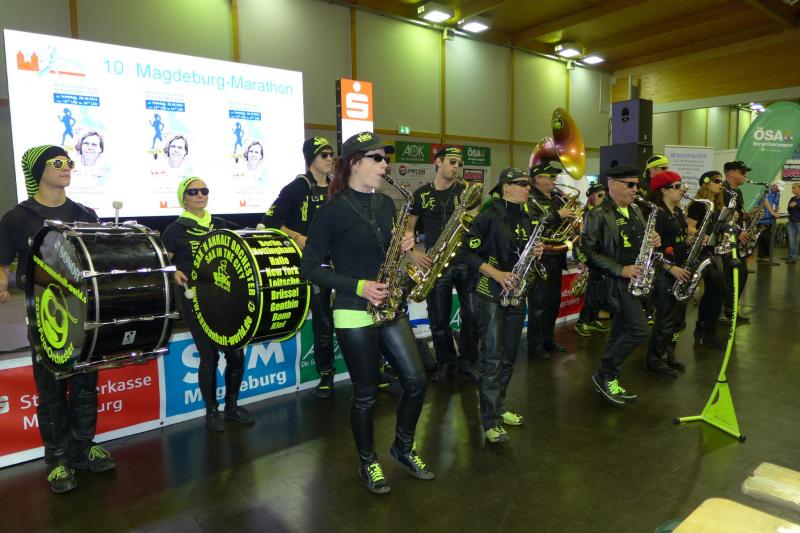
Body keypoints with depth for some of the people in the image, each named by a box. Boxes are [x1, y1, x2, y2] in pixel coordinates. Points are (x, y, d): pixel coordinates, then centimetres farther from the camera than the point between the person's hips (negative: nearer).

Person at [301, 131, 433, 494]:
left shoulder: (386, 204, 9)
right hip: (354, 314, -6)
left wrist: (404, 246, -4)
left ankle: (404, 447, 31)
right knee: (366, 393, 6)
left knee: (416, 381, 6)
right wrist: (358, 287, -19)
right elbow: (309, 267, -10)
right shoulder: (332, 211, -11)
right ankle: (368, 463, 29)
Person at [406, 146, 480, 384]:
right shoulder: (422, 194, 6)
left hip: (466, 261, 0)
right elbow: (408, 228, 9)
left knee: (473, 316, -2)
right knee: (439, 320, 7)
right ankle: (445, 363, 26)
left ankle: (466, 364, 15)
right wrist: (413, 252, -7)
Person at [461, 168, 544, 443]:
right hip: (492, 294, -7)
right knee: (493, 357, -7)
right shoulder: (488, 217, -11)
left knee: (509, 356, 13)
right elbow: (468, 253, -13)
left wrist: (537, 252, -1)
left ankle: (499, 407, 27)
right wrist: (497, 274, -21)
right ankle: (490, 421, 1)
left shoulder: (526, 219, 11)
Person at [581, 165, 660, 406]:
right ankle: (605, 375, 3)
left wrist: (654, 242, 0)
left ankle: (608, 382, 22)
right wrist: (620, 270, -19)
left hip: (635, 278, 8)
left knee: (621, 331, 11)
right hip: (615, 280, -8)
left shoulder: (635, 210, 14)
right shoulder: (598, 215, -11)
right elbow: (588, 251, -16)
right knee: (639, 330, -12)